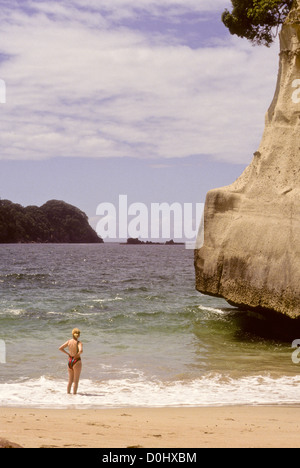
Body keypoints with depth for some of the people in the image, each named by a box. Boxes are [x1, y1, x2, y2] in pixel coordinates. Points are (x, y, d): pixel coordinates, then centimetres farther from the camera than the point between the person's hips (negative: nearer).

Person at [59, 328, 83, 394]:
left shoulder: (69, 341, 1)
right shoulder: (79, 342, -13)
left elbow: (60, 348, 5)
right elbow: (81, 351, -31)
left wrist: (68, 353, 7)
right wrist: (77, 355, -13)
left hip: (69, 361, 5)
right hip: (76, 361, -5)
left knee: (70, 380, 19)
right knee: (76, 381, 4)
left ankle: (68, 393, 24)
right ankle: (74, 394, 5)